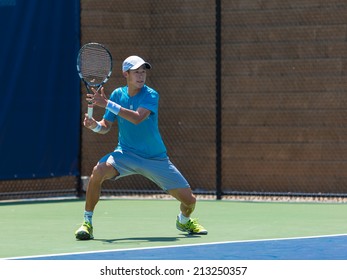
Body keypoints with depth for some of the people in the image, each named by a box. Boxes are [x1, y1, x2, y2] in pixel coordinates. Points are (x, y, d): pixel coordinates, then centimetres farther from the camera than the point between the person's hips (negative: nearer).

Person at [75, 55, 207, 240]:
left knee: (189, 200, -5)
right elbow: (106, 127, 6)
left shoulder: (151, 95, -13)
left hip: (156, 159, -1)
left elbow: (137, 118, -31)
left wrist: (107, 104, -33)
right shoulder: (118, 94, 0)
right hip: (126, 154, 1)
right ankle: (87, 222, -16)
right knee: (99, 171, -32)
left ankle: (184, 220, 34)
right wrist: (95, 125, -18)